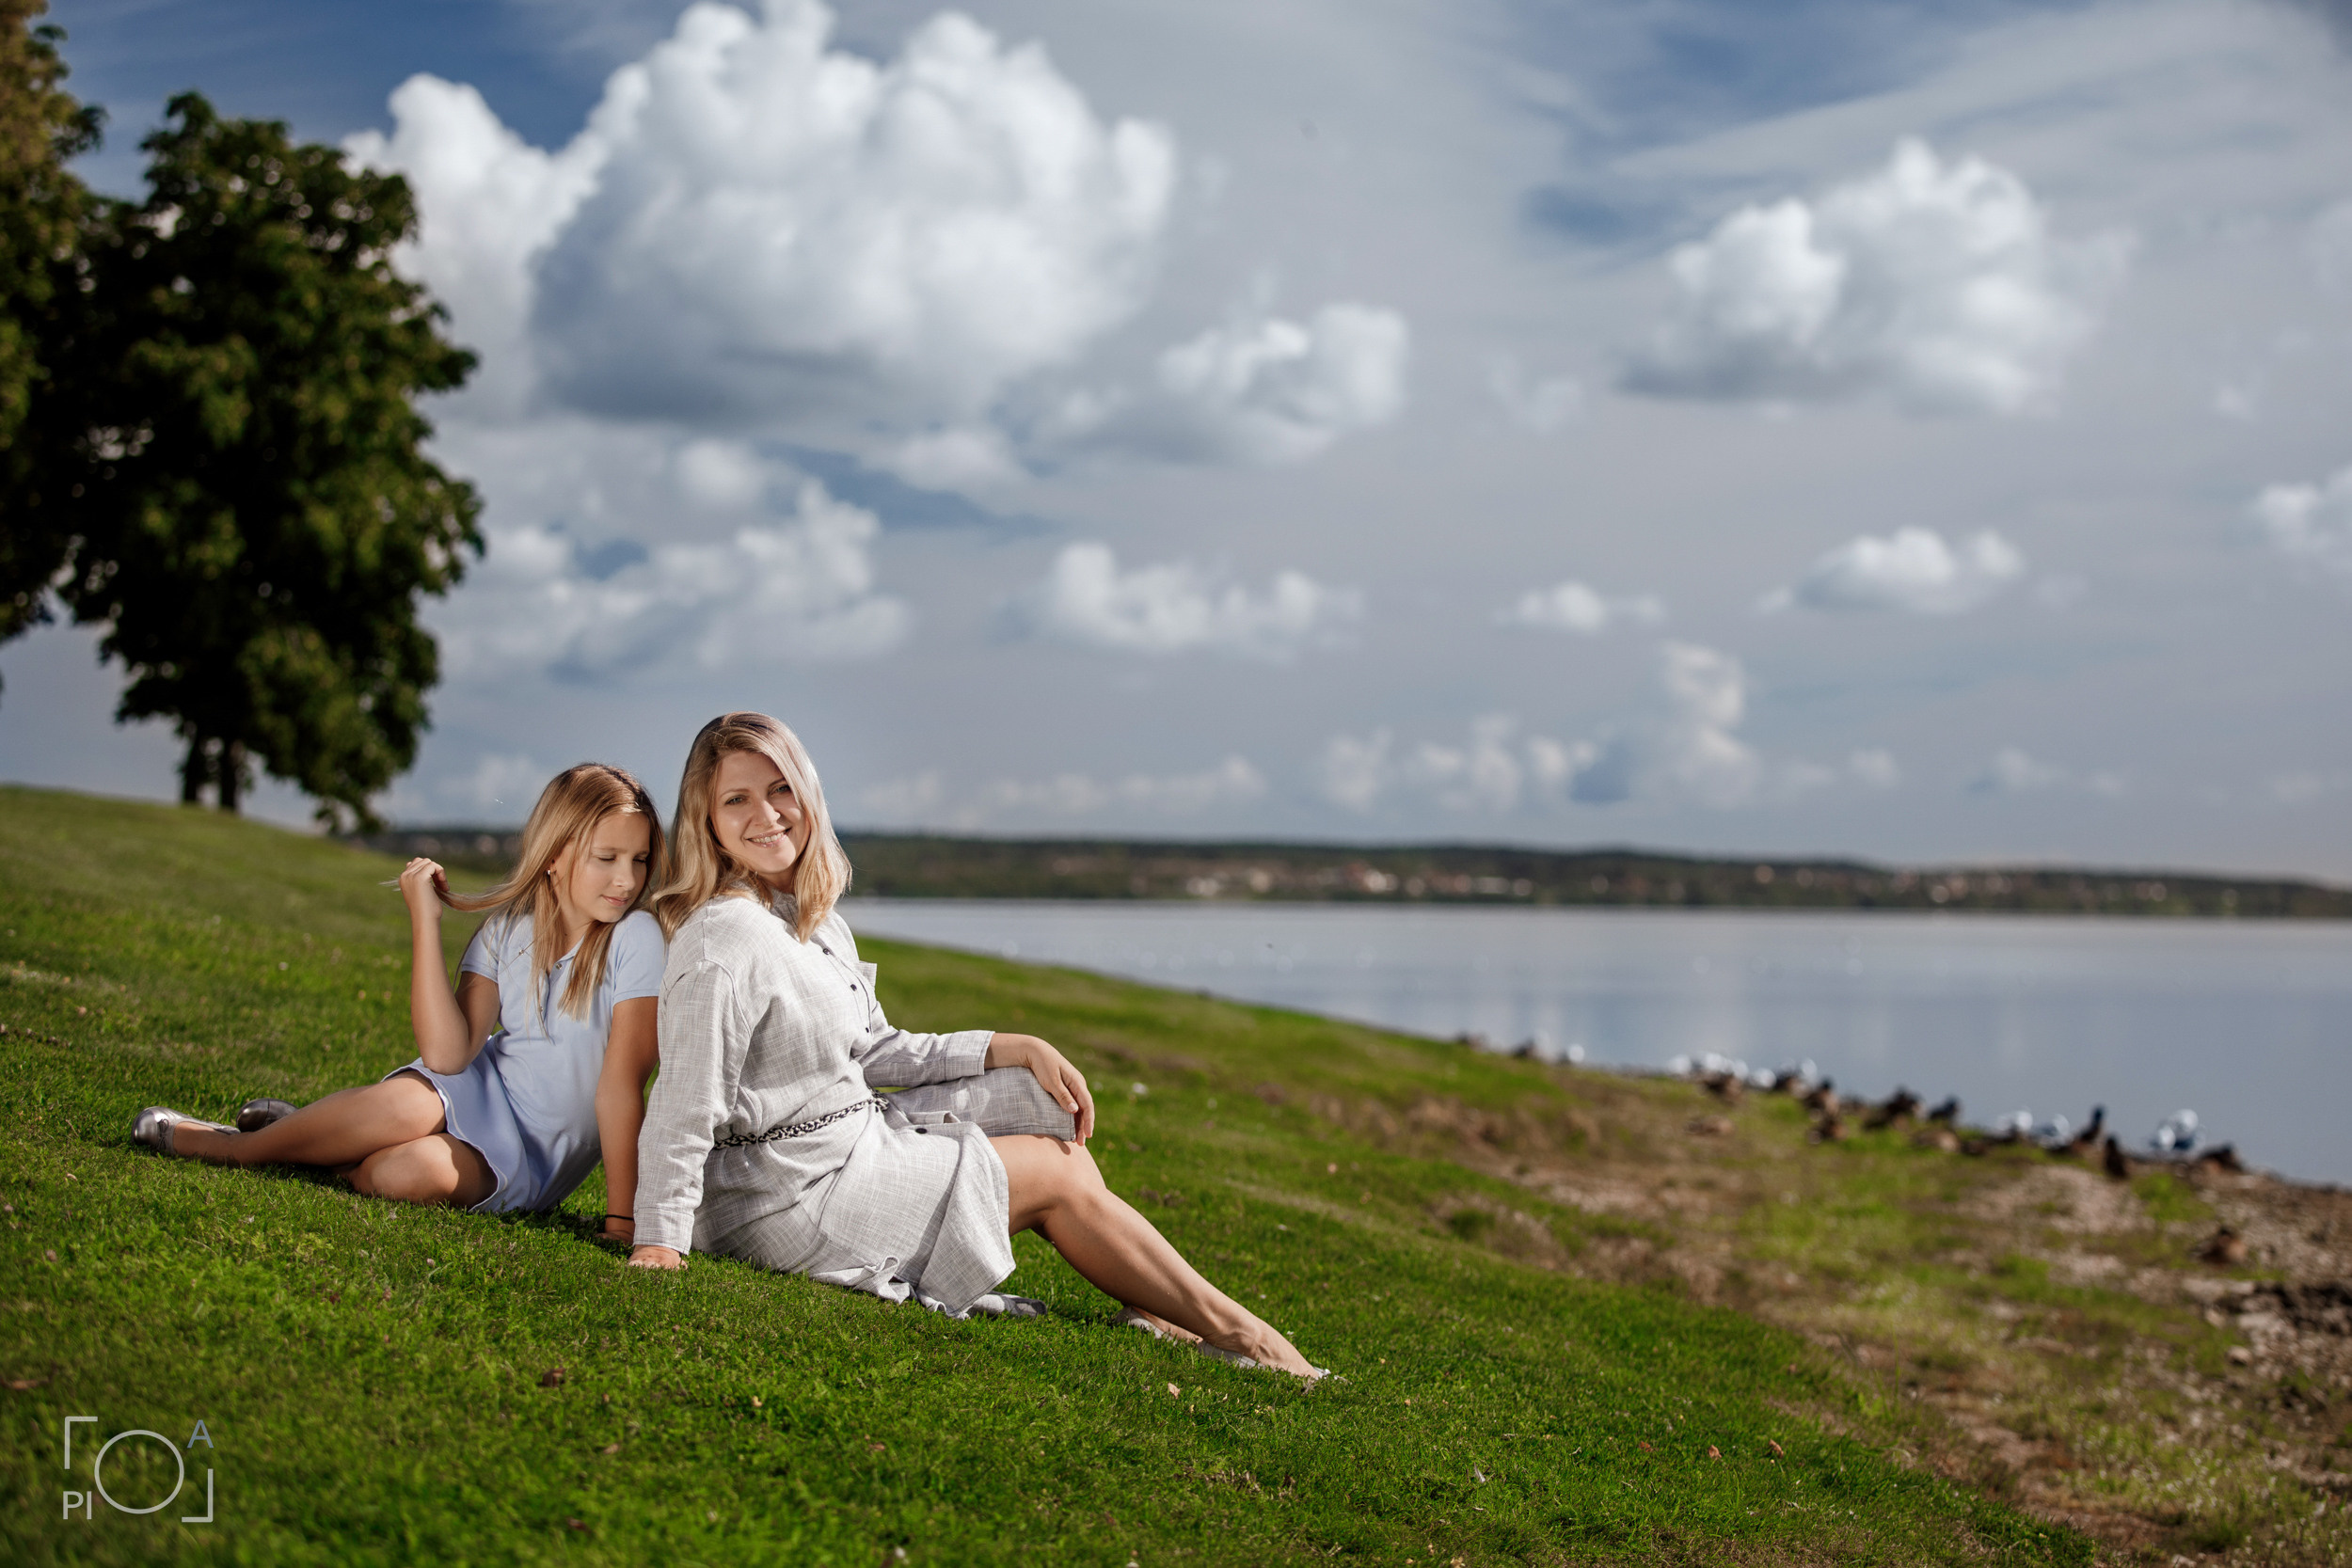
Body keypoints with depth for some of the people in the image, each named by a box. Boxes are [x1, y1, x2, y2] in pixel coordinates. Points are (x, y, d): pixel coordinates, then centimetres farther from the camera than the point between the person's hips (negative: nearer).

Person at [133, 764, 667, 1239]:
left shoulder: (634, 939, -16)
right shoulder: (506, 930, -5)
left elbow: (621, 1083, -18)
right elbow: (445, 1054, -18)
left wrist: (620, 1219, -22)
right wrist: (425, 917, -19)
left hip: (534, 1165, -2)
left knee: (418, 1171, -33)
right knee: (408, 1101, -34)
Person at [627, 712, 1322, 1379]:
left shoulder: (815, 917, 7)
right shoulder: (723, 943, -22)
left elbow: (874, 1052, 15)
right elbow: (683, 1110, -23)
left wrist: (1018, 1050, 10)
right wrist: (659, 1244, -27)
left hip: (848, 1145, 9)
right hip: (793, 1198, -9)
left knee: (1054, 1111, 8)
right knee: (1058, 1178, 0)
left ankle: (1159, 1313, 8)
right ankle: (1228, 1329, 15)